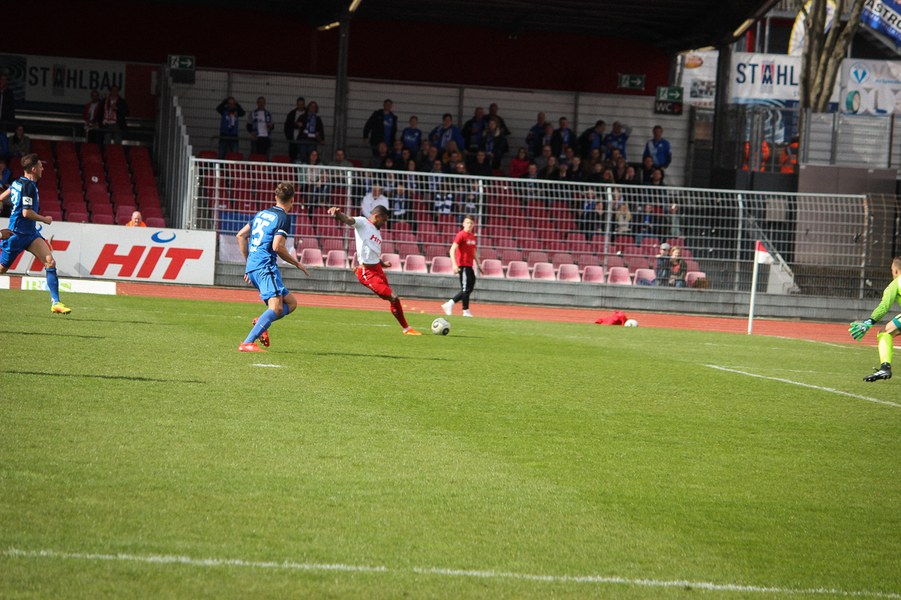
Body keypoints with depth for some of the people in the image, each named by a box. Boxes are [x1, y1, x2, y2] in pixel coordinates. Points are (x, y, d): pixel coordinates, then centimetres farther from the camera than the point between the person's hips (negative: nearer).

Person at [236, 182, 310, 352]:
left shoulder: (261, 214, 19)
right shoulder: (283, 217, -5)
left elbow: (240, 236, 22)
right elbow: (277, 246, -15)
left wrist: (248, 262, 28)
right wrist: (297, 263, -2)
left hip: (252, 267, 9)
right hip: (266, 267, -9)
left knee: (291, 302, 13)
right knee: (275, 308, -19)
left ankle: (261, 322, -9)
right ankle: (247, 343, -32)